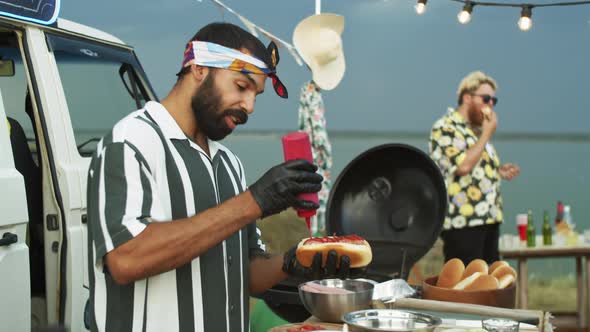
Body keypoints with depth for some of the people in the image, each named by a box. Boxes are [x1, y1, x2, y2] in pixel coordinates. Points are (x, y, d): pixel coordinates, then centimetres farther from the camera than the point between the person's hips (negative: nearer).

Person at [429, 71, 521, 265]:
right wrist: (487, 135, -14)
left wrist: (498, 172, 10)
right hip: (463, 221, -9)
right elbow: (462, 166, -24)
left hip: (489, 219, 10)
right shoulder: (445, 128, -10)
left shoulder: (477, 130, 19)